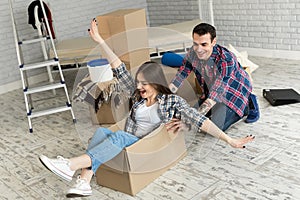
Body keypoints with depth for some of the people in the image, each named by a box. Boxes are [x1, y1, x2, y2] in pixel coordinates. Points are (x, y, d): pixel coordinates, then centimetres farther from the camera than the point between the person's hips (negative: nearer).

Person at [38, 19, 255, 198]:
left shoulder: (172, 101, -1)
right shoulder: (138, 95, 11)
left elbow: (200, 120, -10)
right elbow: (120, 69, 7)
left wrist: (229, 139, -19)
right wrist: (100, 41, 4)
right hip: (127, 144, 5)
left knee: (119, 136, -32)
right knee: (102, 131, -24)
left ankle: (71, 165, -41)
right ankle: (84, 182, -36)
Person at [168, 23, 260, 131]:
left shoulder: (226, 60, -38)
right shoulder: (192, 53, -20)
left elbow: (216, 93, -42)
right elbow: (179, 76, -11)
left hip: (235, 91, -6)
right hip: (211, 89, 6)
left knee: (215, 126, -15)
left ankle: (248, 105, 6)